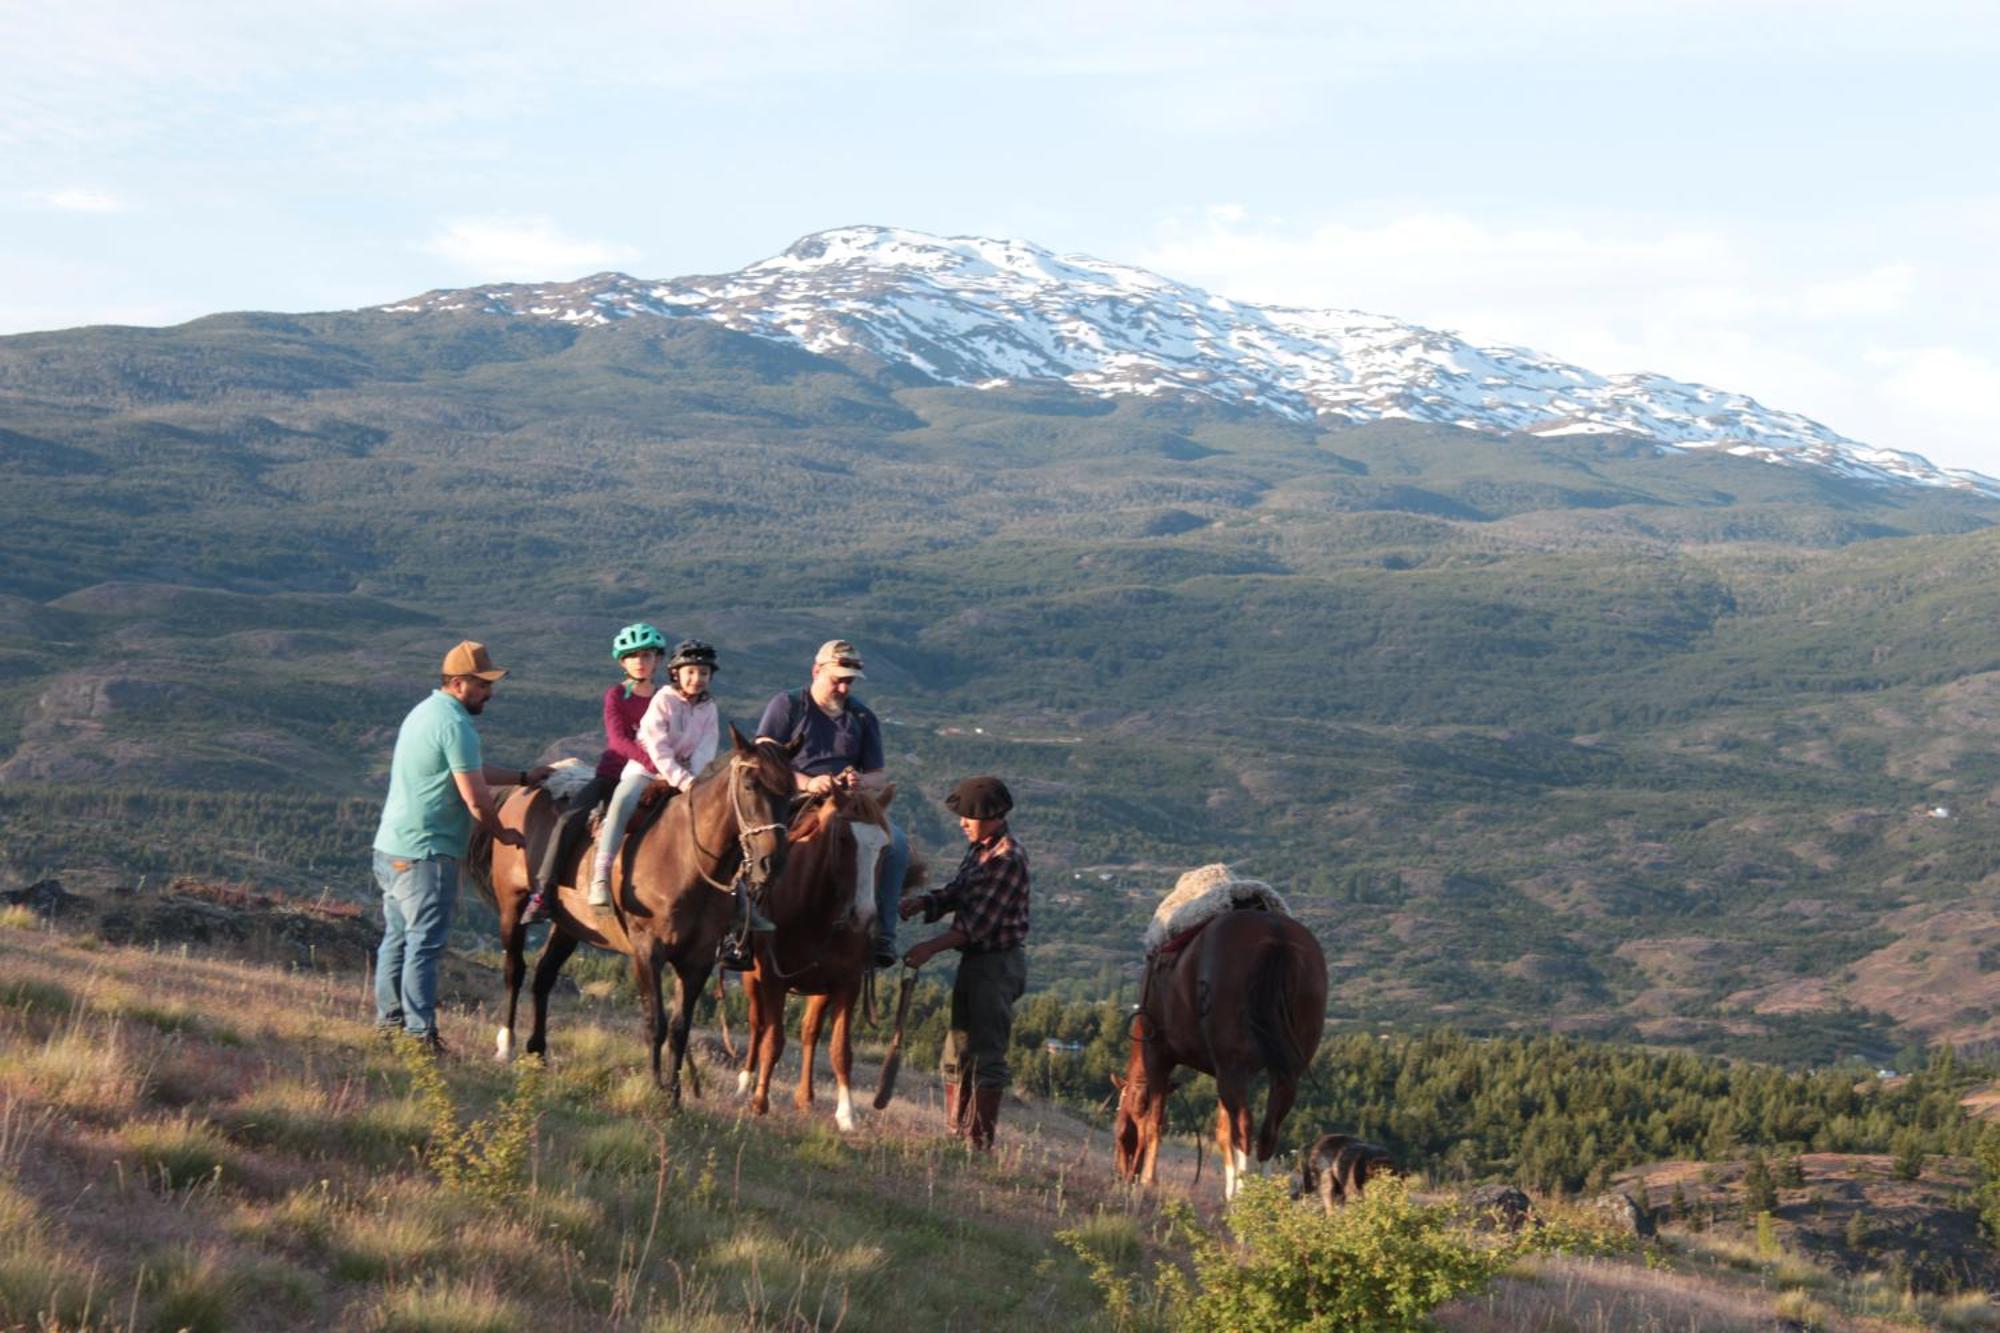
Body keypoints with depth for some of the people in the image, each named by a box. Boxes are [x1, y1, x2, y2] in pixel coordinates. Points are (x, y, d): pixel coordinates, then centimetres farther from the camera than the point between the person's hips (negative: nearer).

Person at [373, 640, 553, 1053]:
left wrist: (524, 778, 25)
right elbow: (476, 799, -16)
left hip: (391, 848, 10)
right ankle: (420, 1032, -7)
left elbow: (472, 771, 25)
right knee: (424, 942, -7)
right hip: (426, 853, -10)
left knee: (397, 937, 15)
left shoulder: (423, 713, 16)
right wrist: (504, 835, 1)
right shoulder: (455, 725, -16)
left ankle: (389, 1020, 21)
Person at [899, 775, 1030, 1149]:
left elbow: (979, 923, -22)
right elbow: (953, 894, 11)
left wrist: (931, 948, -22)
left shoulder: (1008, 859, -18)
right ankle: (955, 1132, 23)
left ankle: (981, 1141, -5)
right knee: (957, 1051, 15)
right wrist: (918, 904, -8)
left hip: (998, 963, -10)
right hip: (973, 960, 10)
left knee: (988, 1052, -7)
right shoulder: (977, 850, 11)